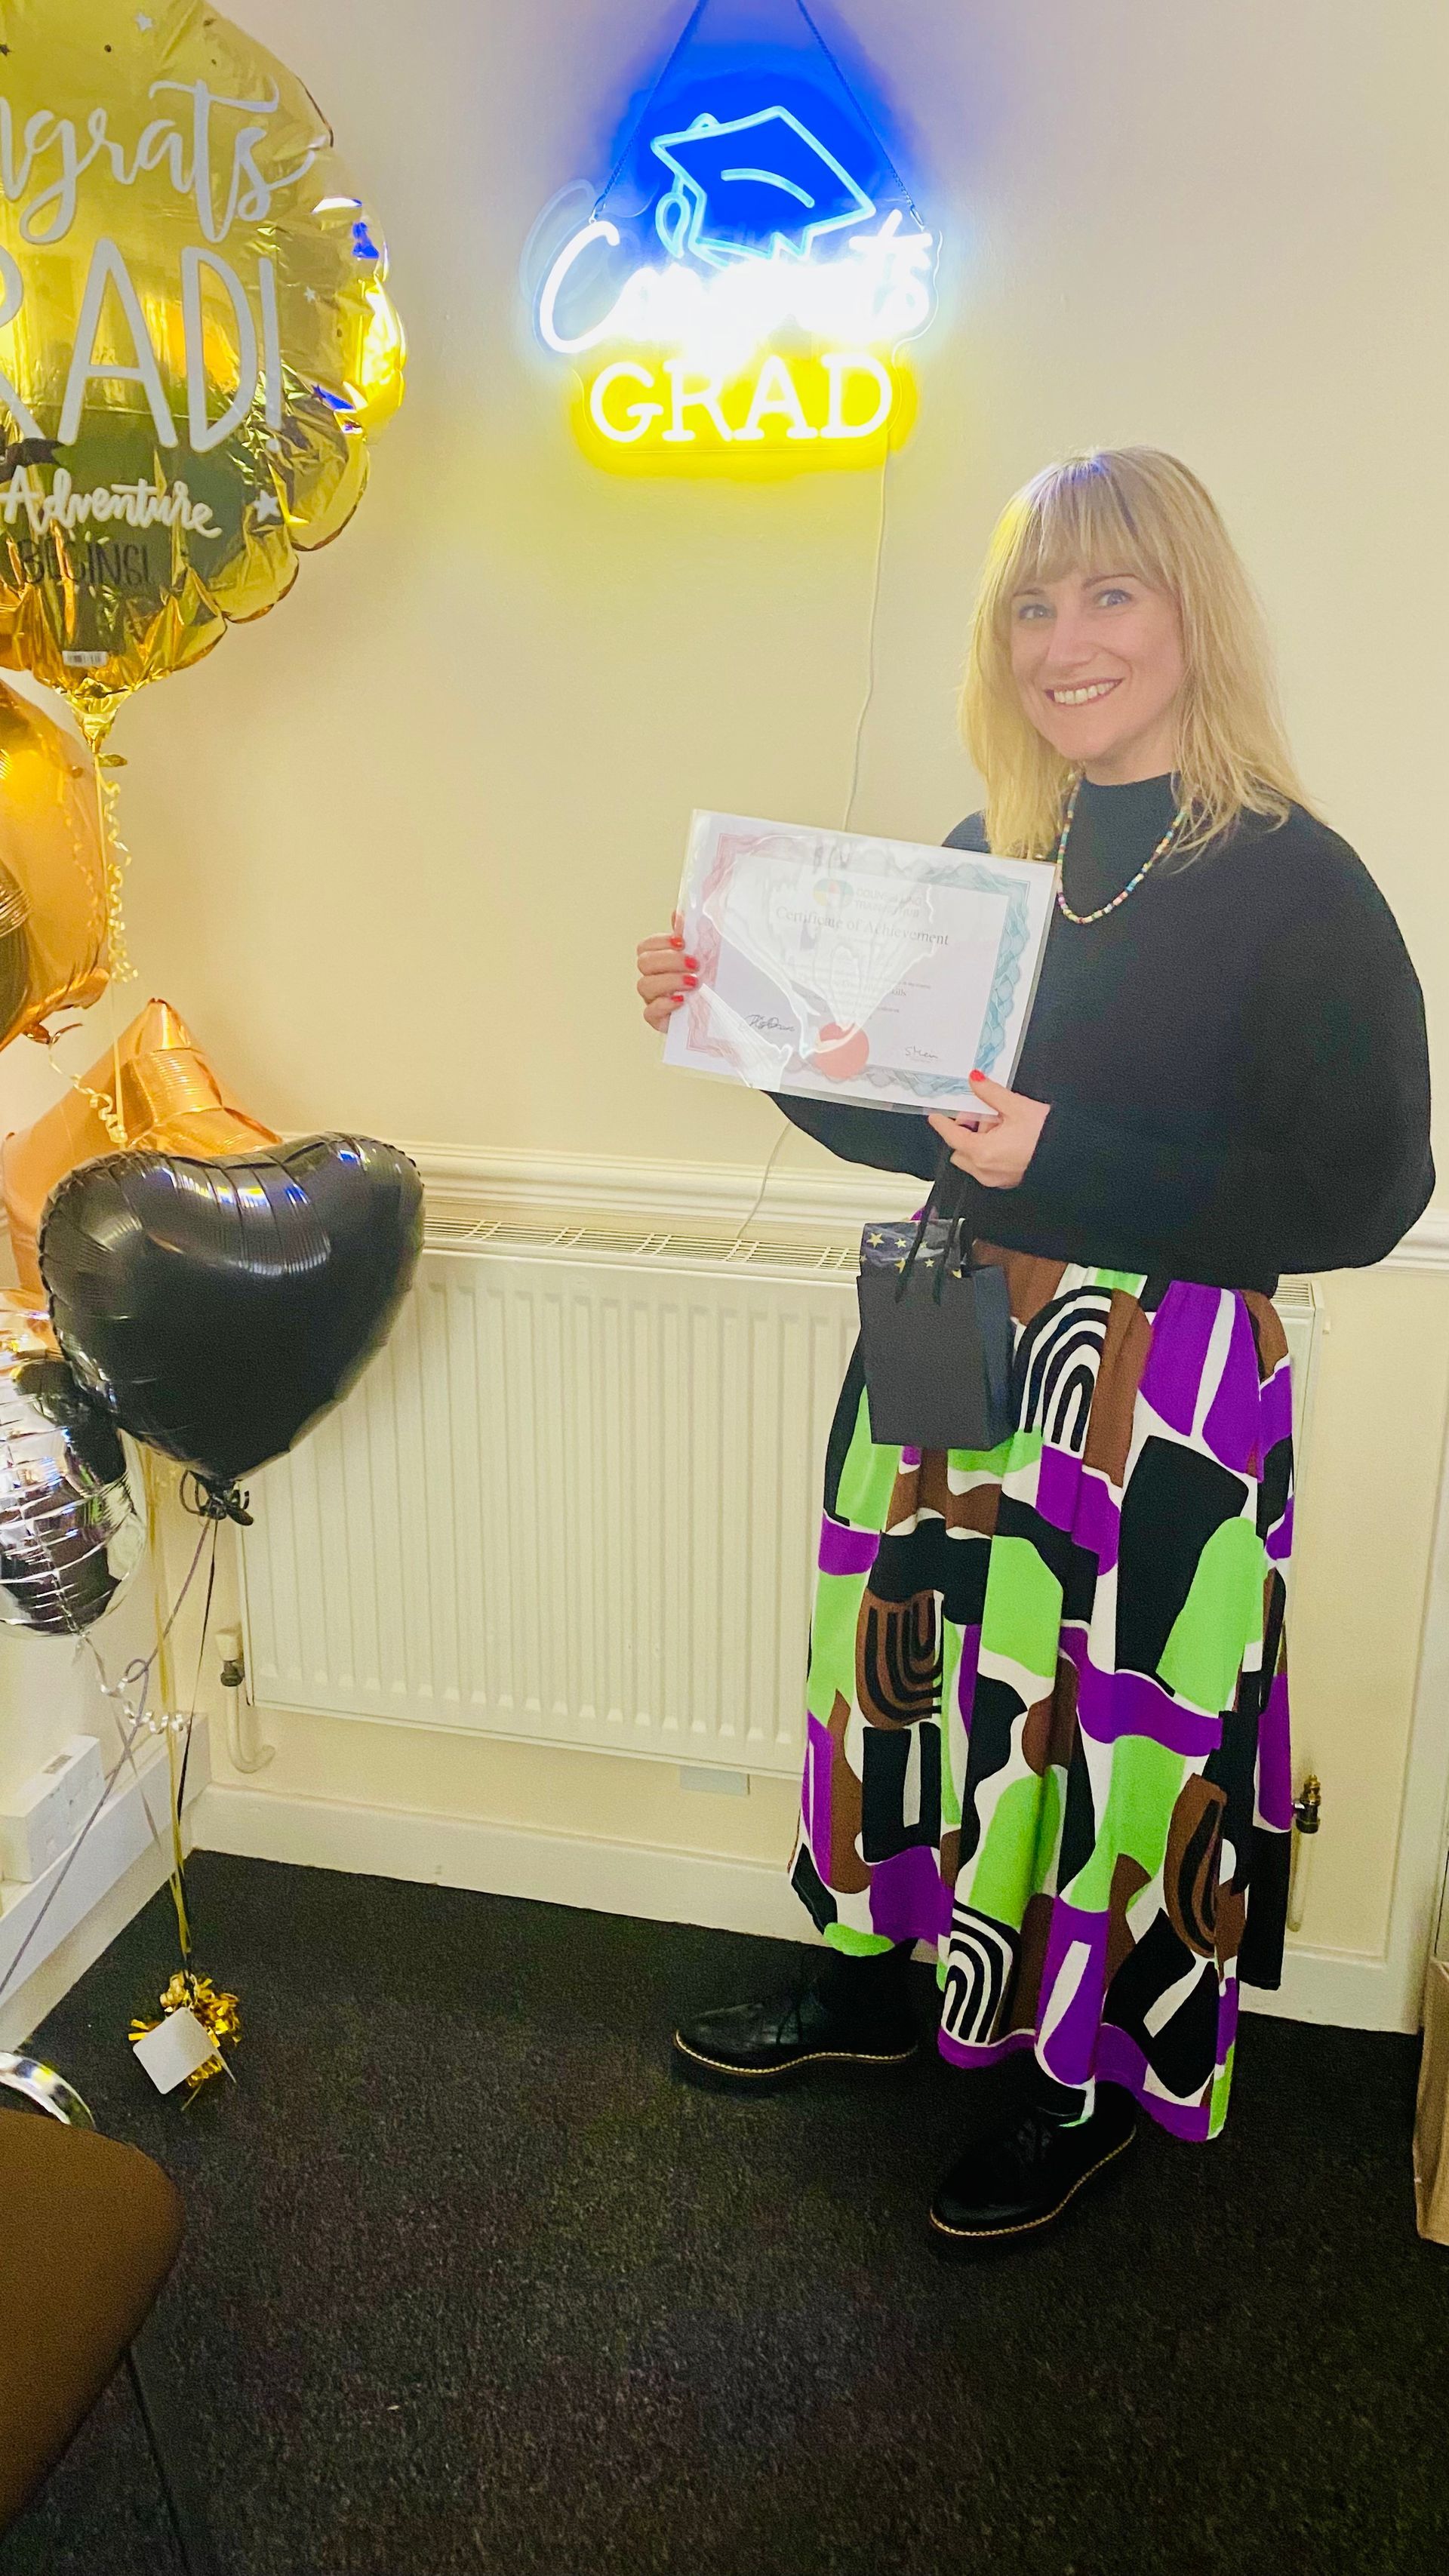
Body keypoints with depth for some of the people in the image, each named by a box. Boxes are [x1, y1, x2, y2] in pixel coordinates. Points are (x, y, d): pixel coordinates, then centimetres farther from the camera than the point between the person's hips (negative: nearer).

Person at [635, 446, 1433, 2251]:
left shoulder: (1293, 884, -13)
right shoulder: (987, 861, 6)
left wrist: (1064, 1161, -25)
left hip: (1165, 1393, -6)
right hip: (955, 1351, 6)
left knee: (1118, 1710, 5)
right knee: (914, 1662, 17)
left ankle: (1100, 2069, 31)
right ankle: (889, 1975, 41)